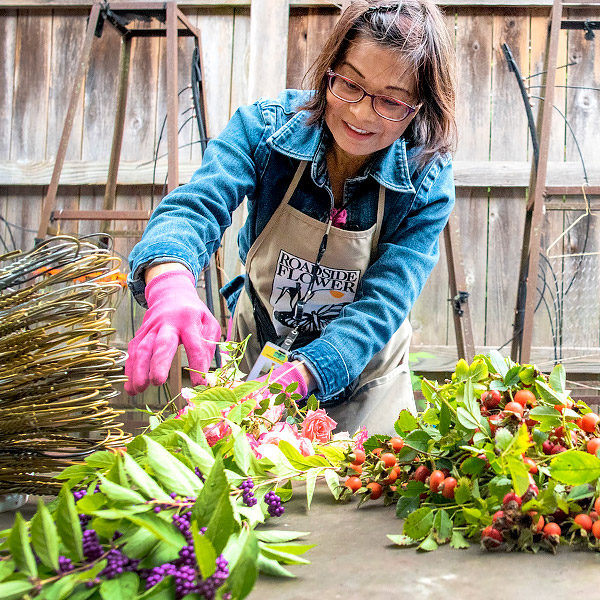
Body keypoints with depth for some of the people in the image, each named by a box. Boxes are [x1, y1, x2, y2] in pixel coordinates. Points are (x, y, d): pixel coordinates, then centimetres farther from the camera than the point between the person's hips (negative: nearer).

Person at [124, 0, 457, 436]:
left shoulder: (426, 181, -21)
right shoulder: (265, 126, -19)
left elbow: (382, 303, -27)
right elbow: (198, 206, -33)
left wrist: (296, 376, -44)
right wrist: (169, 283, -57)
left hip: (362, 376, -1)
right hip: (255, 351, 1)